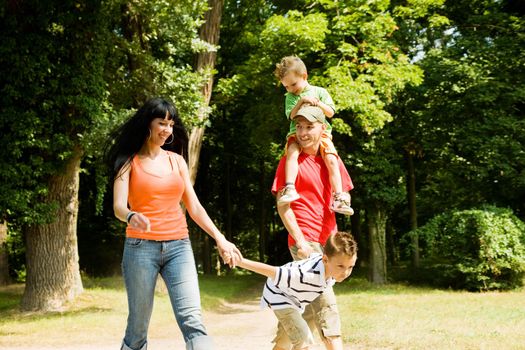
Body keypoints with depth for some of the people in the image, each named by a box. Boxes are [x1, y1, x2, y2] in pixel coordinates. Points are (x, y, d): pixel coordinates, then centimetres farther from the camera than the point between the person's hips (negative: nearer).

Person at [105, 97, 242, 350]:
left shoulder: (176, 160, 13)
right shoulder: (129, 162, 3)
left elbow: (194, 207, 15)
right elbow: (119, 206, -10)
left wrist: (219, 238, 6)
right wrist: (131, 216, -34)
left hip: (178, 246, 2)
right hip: (141, 248, -2)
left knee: (192, 321, -13)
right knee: (138, 326, 1)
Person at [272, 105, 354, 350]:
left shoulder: (332, 160, 10)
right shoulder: (290, 161, -4)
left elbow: (345, 197, 15)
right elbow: (282, 205, -8)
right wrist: (300, 240, -17)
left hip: (328, 239, 6)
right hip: (305, 241, -6)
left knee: (309, 302, 14)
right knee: (324, 300, -13)